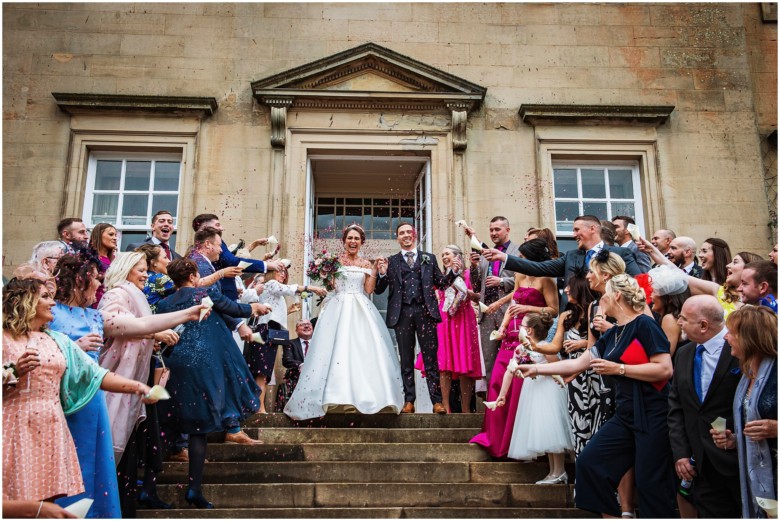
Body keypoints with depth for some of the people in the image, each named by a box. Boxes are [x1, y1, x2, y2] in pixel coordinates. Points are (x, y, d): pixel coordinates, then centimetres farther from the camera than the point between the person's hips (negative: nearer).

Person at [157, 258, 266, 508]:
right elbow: (234, 309, 11)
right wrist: (254, 307, 30)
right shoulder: (208, 293, -1)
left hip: (178, 365, 5)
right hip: (207, 363, -5)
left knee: (196, 424, 11)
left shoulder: (165, 303, 10)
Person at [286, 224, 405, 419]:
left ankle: (364, 395, -4)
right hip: (339, 308, -2)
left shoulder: (366, 264, 14)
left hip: (361, 310, 2)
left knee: (364, 350, -7)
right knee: (337, 349, -10)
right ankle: (338, 396, -10)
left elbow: (369, 290, 5)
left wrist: (375, 270, -1)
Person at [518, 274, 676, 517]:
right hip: (625, 414, 8)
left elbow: (665, 369, -18)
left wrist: (618, 368, -15)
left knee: (650, 482, -3)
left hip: (652, 415, -8)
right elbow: (577, 364, 17)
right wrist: (535, 369, 18)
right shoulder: (611, 335, 13)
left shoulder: (644, 324, -11)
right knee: (589, 461, 5)